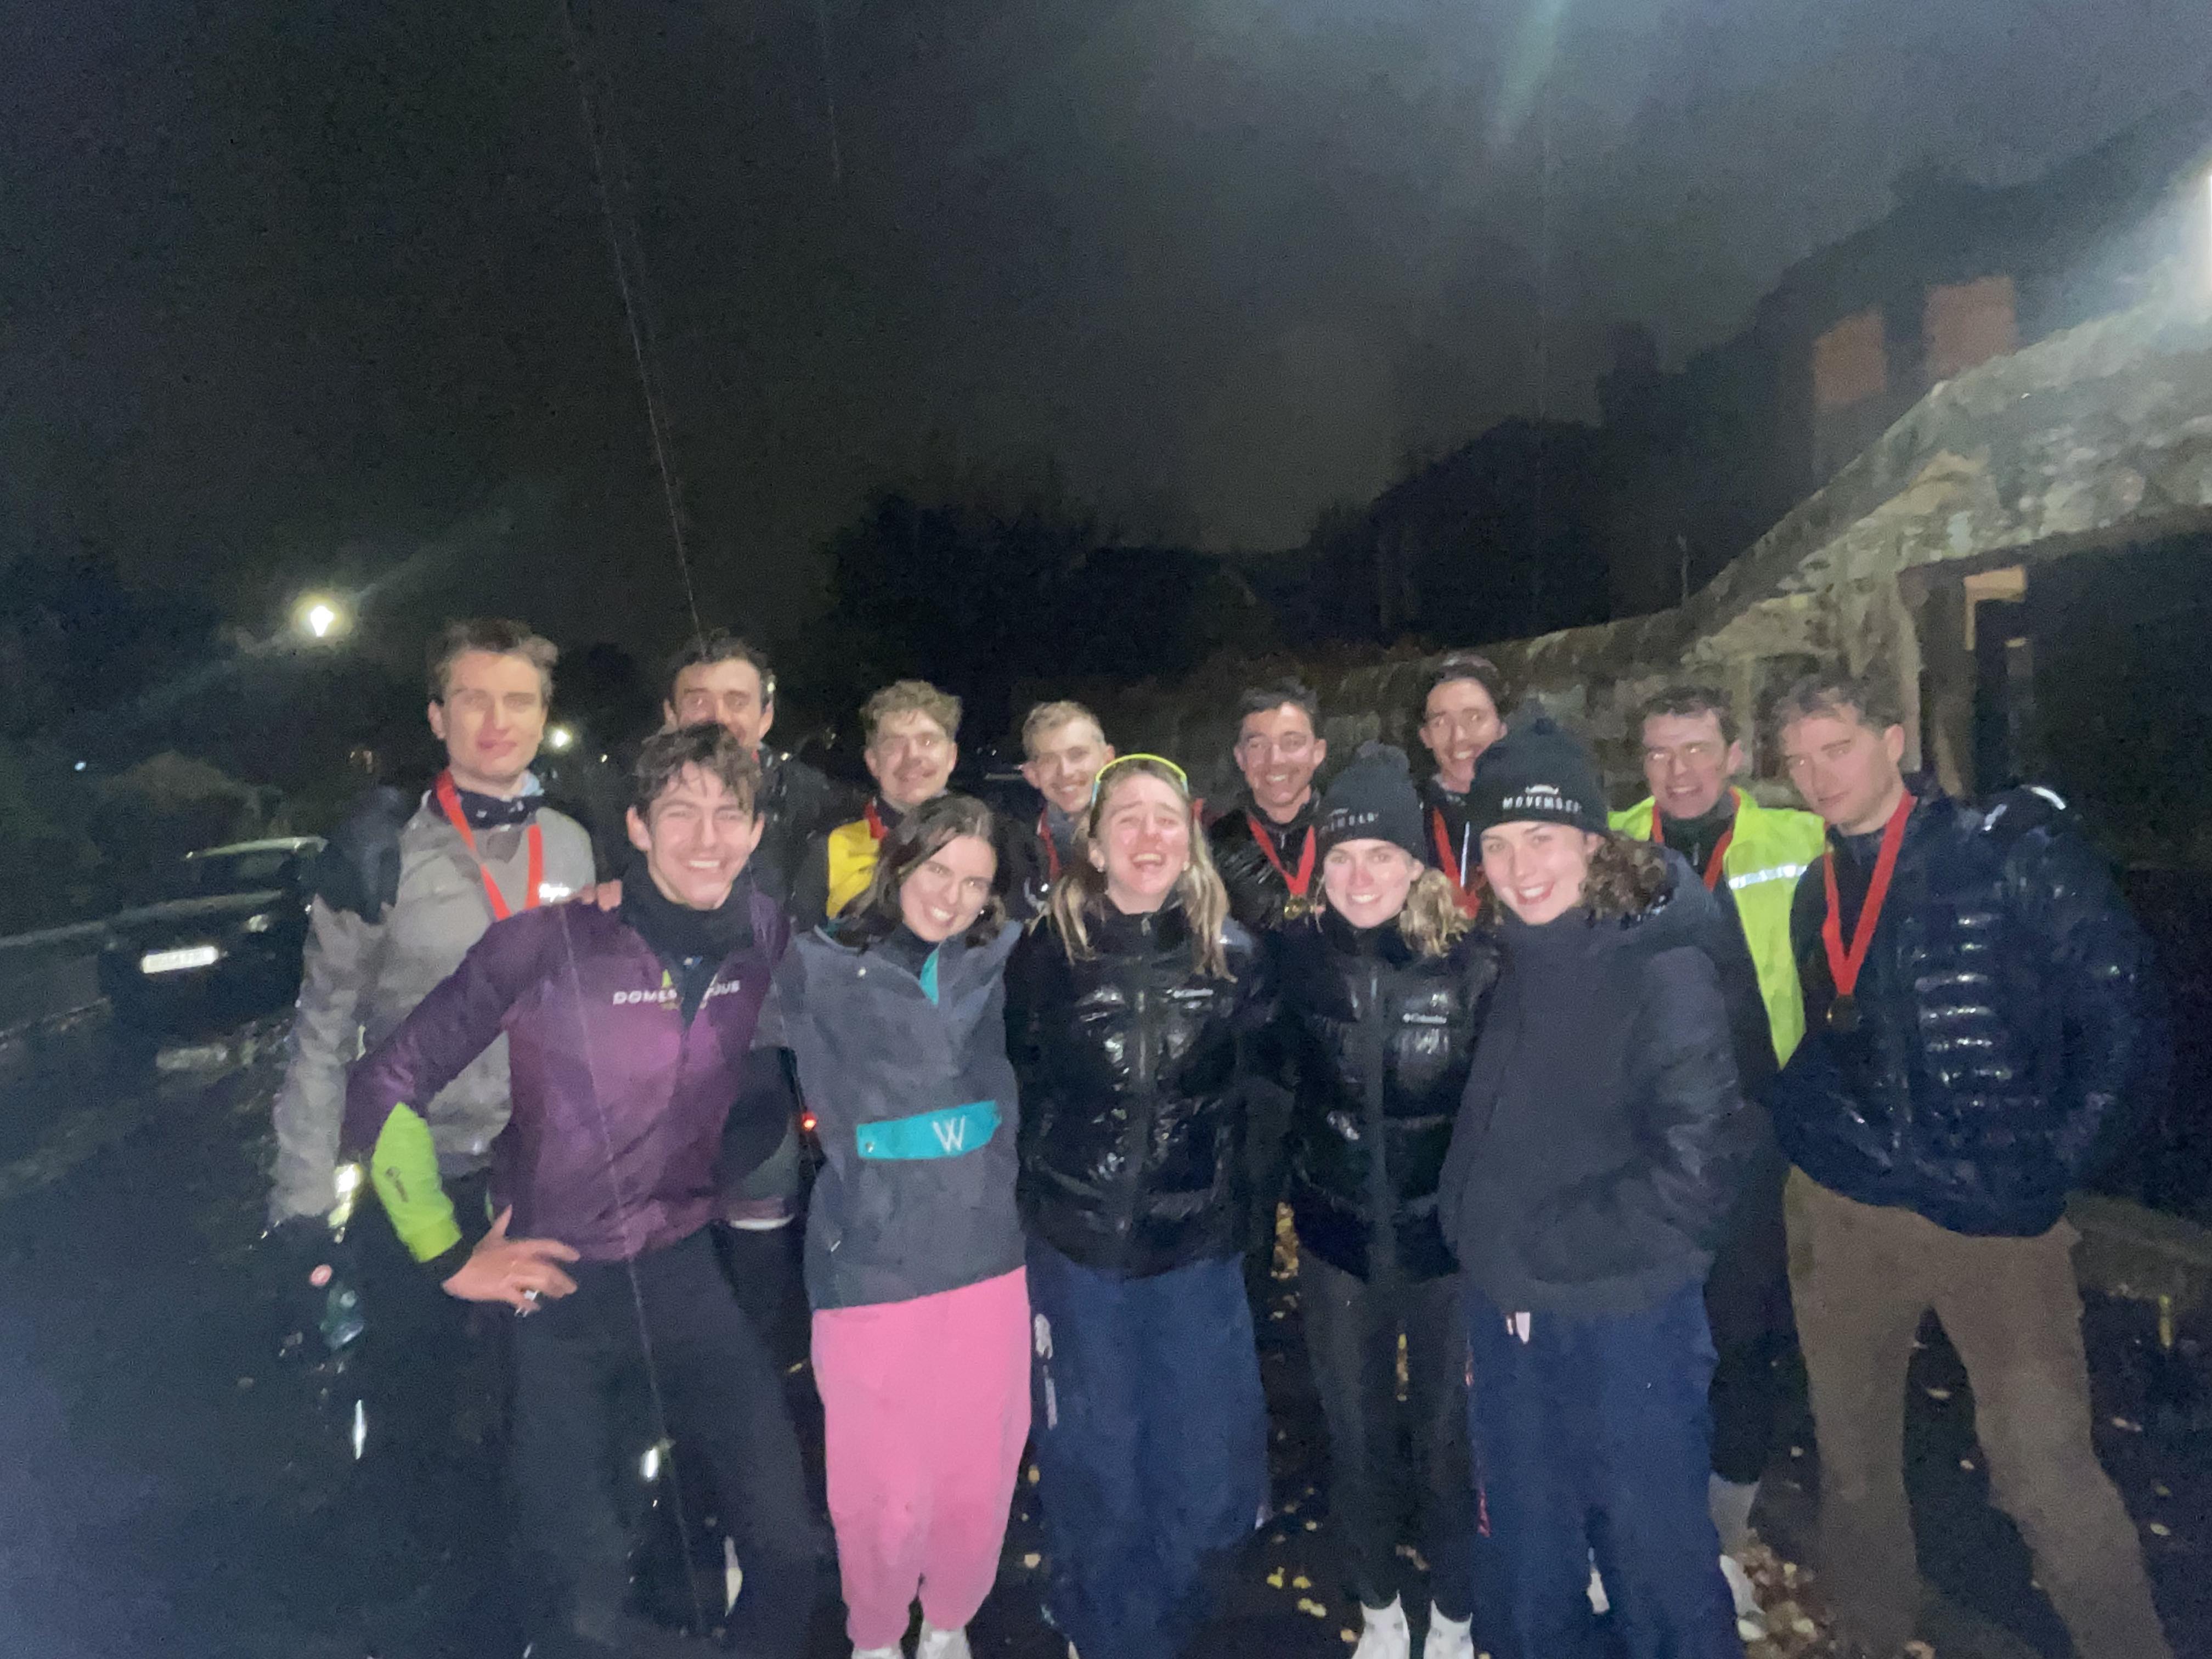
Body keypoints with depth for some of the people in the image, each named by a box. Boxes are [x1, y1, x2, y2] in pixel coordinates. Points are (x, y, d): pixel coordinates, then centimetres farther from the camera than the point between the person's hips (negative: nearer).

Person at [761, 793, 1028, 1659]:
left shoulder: (1008, 960, 4)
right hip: (870, 1269, -2)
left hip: (990, 1261, 3)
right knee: (882, 1486, 9)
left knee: (979, 1474, 15)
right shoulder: (818, 968, -3)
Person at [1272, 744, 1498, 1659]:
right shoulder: (1297, 954, -9)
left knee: (1448, 1437, 15)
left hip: (1446, 1238, -2)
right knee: (1356, 1437, 18)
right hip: (1337, 1238, 2)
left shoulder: (1474, 961, -16)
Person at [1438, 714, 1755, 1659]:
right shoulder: (1510, 967, 4)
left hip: (1626, 1321, -6)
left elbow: (1696, 1159, -21)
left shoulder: (1664, 970, -15)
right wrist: (1476, 1234, 4)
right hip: (1505, 1314, 6)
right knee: (1531, 1564, 22)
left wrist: (1553, 1251, -15)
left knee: (1657, 1557, 13)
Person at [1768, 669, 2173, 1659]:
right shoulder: (1815, 893, 9)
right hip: (1840, 1214, 5)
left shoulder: (2013, 851, -5)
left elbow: (2123, 1018, -8)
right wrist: (1805, 1136, 4)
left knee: (2047, 1474, -5)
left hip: (2001, 1219, -4)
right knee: (1851, 1458, 14)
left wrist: (2051, 1167, -9)